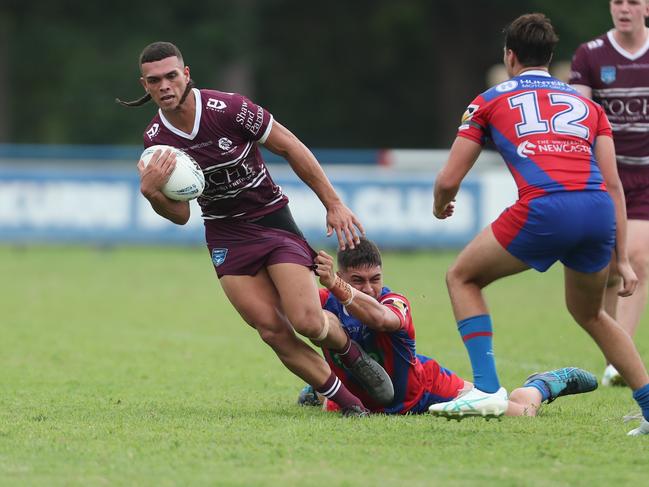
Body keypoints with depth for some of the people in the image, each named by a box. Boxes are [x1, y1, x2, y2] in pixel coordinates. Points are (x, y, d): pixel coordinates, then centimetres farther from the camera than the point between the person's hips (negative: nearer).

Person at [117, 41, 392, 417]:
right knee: (273, 330, -11)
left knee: (307, 322, -16)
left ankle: (351, 354, 19)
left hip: (273, 219, -3)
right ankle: (346, 400, 5)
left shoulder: (227, 108, -19)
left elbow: (291, 147, -8)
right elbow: (181, 214, 1)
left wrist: (334, 204, -7)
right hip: (226, 237, 3)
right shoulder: (155, 142, -7)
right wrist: (153, 193, -22)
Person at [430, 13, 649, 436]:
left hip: (544, 210, -4)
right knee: (589, 312, 30)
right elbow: (613, 183, 19)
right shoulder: (586, 104, 27)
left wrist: (440, 207, 41)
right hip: (599, 211, 4)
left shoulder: (491, 101, 20)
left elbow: (449, 180, 18)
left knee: (462, 278, 21)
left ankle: (487, 388, 7)